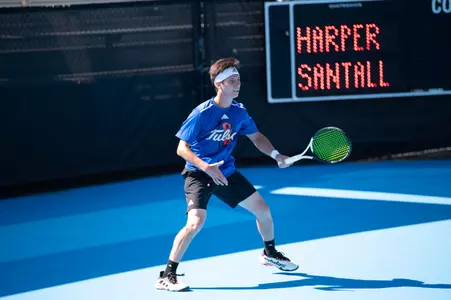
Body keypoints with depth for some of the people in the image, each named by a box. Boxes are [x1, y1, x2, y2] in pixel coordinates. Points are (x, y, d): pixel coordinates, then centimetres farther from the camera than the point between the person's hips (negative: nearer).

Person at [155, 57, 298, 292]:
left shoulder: (239, 112, -3)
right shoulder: (202, 113, -21)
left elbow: (256, 137, 13)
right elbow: (182, 149, -19)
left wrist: (275, 154, -5)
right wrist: (207, 167, -33)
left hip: (226, 172, 6)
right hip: (199, 174, -6)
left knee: (263, 210, 10)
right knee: (196, 223, -25)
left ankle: (269, 254, 39)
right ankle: (166, 276, -14)